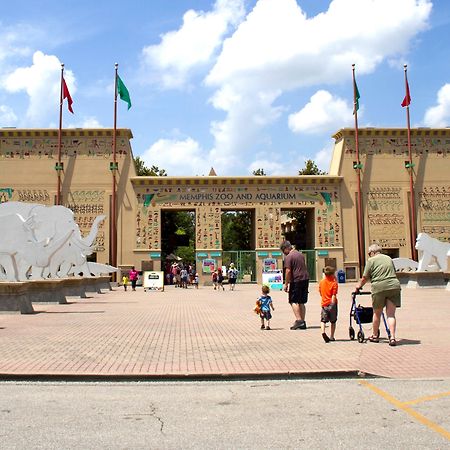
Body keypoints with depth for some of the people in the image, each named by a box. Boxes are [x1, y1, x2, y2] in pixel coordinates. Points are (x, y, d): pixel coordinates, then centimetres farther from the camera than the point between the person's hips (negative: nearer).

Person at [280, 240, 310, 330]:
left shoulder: (288, 257, -10)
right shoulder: (300, 254, 17)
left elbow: (288, 271, -15)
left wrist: (286, 284, -10)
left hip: (296, 280, -8)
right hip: (305, 279, 8)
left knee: (293, 301, -2)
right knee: (301, 302, 11)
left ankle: (299, 320, -13)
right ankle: (303, 323, 12)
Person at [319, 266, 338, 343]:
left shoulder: (321, 282, 4)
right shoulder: (334, 283, -10)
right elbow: (334, 295, -16)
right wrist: (333, 303, -18)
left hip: (324, 303, 3)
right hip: (332, 304, -3)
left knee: (323, 320, 5)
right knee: (333, 321, 11)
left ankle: (323, 331, -21)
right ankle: (331, 337, 14)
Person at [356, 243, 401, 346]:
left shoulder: (371, 260, 3)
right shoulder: (389, 258, 19)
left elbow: (365, 278, 3)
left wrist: (359, 286, 19)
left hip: (379, 288, -3)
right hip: (394, 287, 4)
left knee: (377, 313, 13)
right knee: (391, 314, 3)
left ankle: (375, 336, 26)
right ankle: (392, 337, -8)